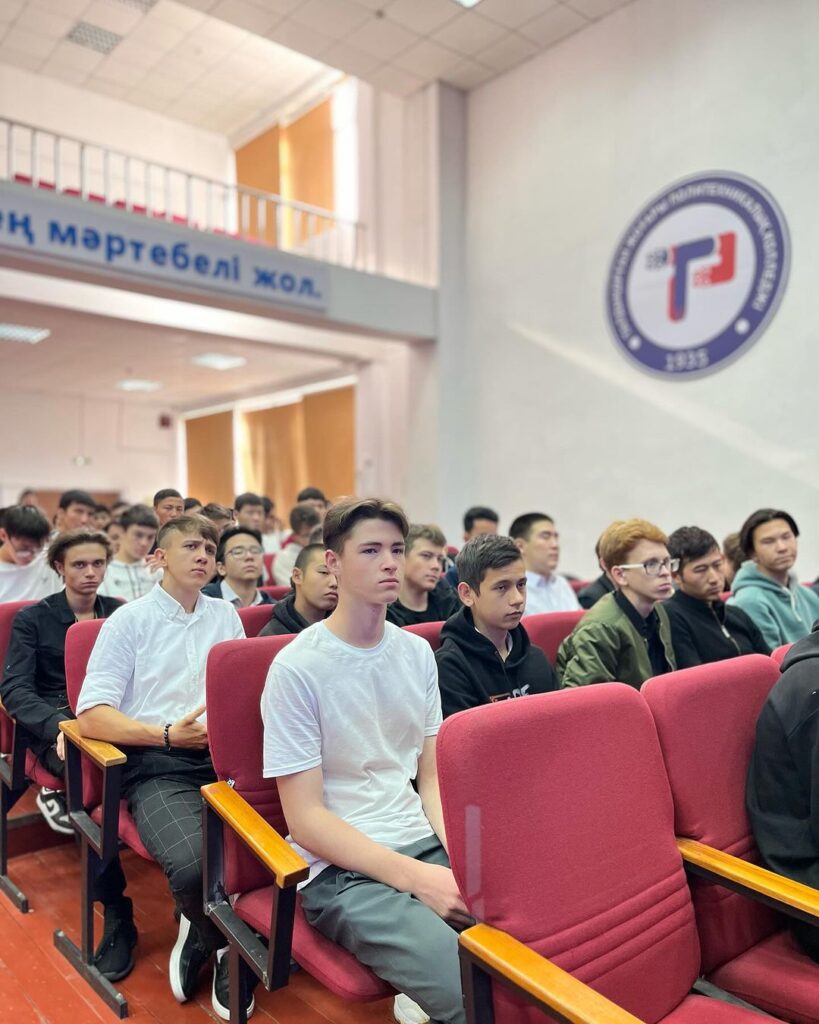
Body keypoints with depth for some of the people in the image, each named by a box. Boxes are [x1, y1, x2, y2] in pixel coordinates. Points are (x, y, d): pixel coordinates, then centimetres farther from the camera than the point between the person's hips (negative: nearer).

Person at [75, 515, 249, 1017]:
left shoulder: (226, 615, 17)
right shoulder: (129, 621, 4)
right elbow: (91, 715, -4)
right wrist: (168, 735, -14)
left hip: (225, 757, 4)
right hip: (159, 767, -3)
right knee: (193, 864, -32)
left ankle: (201, 933, 5)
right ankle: (224, 945, 4)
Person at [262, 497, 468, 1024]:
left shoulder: (418, 653, 6)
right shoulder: (297, 667, -12)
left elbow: (434, 778, 10)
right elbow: (306, 818, -11)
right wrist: (417, 878, -18)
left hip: (424, 843, 6)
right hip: (340, 868, -6)